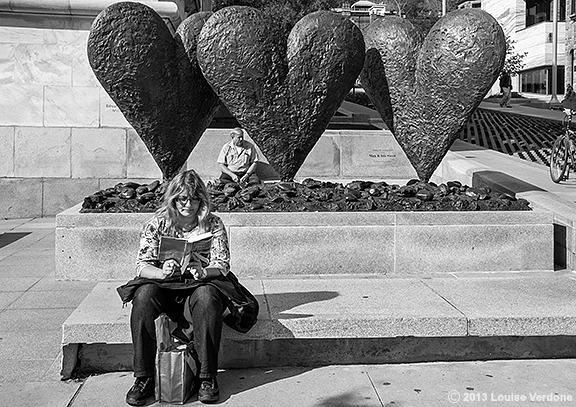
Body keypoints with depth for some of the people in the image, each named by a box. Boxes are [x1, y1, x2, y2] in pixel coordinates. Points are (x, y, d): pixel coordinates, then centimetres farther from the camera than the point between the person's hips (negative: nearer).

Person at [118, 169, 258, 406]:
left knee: (207, 297, -35)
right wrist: (162, 273, -29)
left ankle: (207, 378, -26)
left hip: (201, 283, -1)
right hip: (164, 287, 1)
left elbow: (222, 265, -7)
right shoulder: (158, 224, 1)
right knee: (144, 296, -30)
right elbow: (142, 265, -5)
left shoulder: (213, 224, 0)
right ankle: (143, 378, -23)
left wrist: (203, 272, -30)